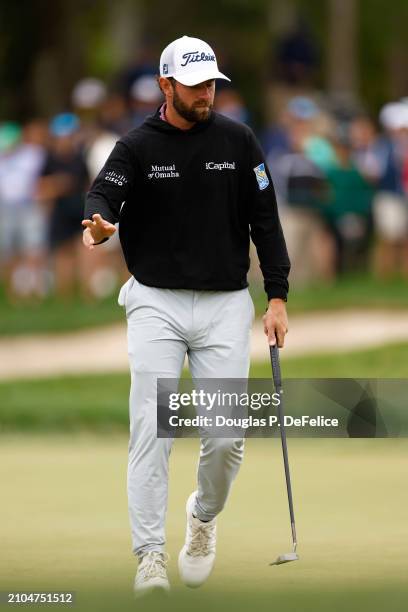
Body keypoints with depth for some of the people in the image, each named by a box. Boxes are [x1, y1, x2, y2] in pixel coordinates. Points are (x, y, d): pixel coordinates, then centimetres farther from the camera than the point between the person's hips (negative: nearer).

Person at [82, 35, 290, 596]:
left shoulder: (237, 140, 3)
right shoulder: (137, 146, -2)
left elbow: (265, 220, 5)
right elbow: (105, 193, -17)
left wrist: (278, 297, -1)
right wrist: (98, 224, -41)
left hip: (226, 304, 1)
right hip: (156, 303, -1)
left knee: (225, 438, -4)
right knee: (151, 431, -10)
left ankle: (204, 518, 26)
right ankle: (151, 557, -7)